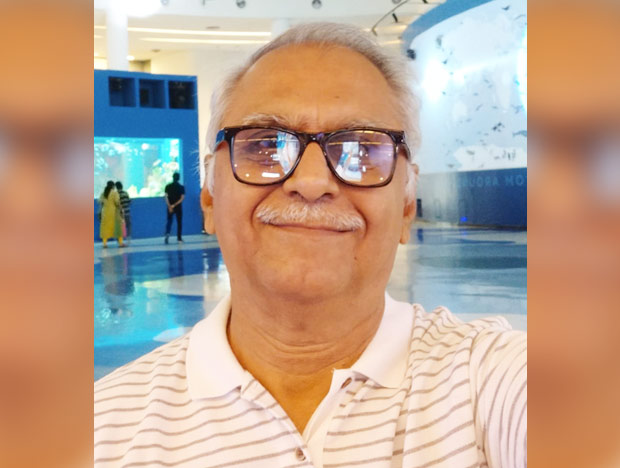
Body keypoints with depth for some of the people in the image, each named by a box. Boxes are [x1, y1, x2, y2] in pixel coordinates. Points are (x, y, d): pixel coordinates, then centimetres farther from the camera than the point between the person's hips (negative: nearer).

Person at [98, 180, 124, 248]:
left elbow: (100, 203, 5)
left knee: (105, 227, 6)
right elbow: (117, 202, -12)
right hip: (114, 211, -4)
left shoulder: (103, 193, 6)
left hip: (105, 212, 4)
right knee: (117, 226, 3)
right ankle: (120, 243, 4)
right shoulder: (114, 192, -7)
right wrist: (120, 210, -3)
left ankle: (105, 243, 1)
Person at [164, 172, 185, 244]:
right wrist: (174, 205, -14)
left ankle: (167, 233, -17)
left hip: (170, 207, 1)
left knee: (169, 221, 9)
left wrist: (169, 206, -13)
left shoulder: (168, 186, 0)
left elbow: (166, 197, -8)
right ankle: (179, 237, 8)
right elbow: (182, 198, -12)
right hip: (178, 207, -1)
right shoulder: (181, 187, -3)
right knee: (179, 222, 9)